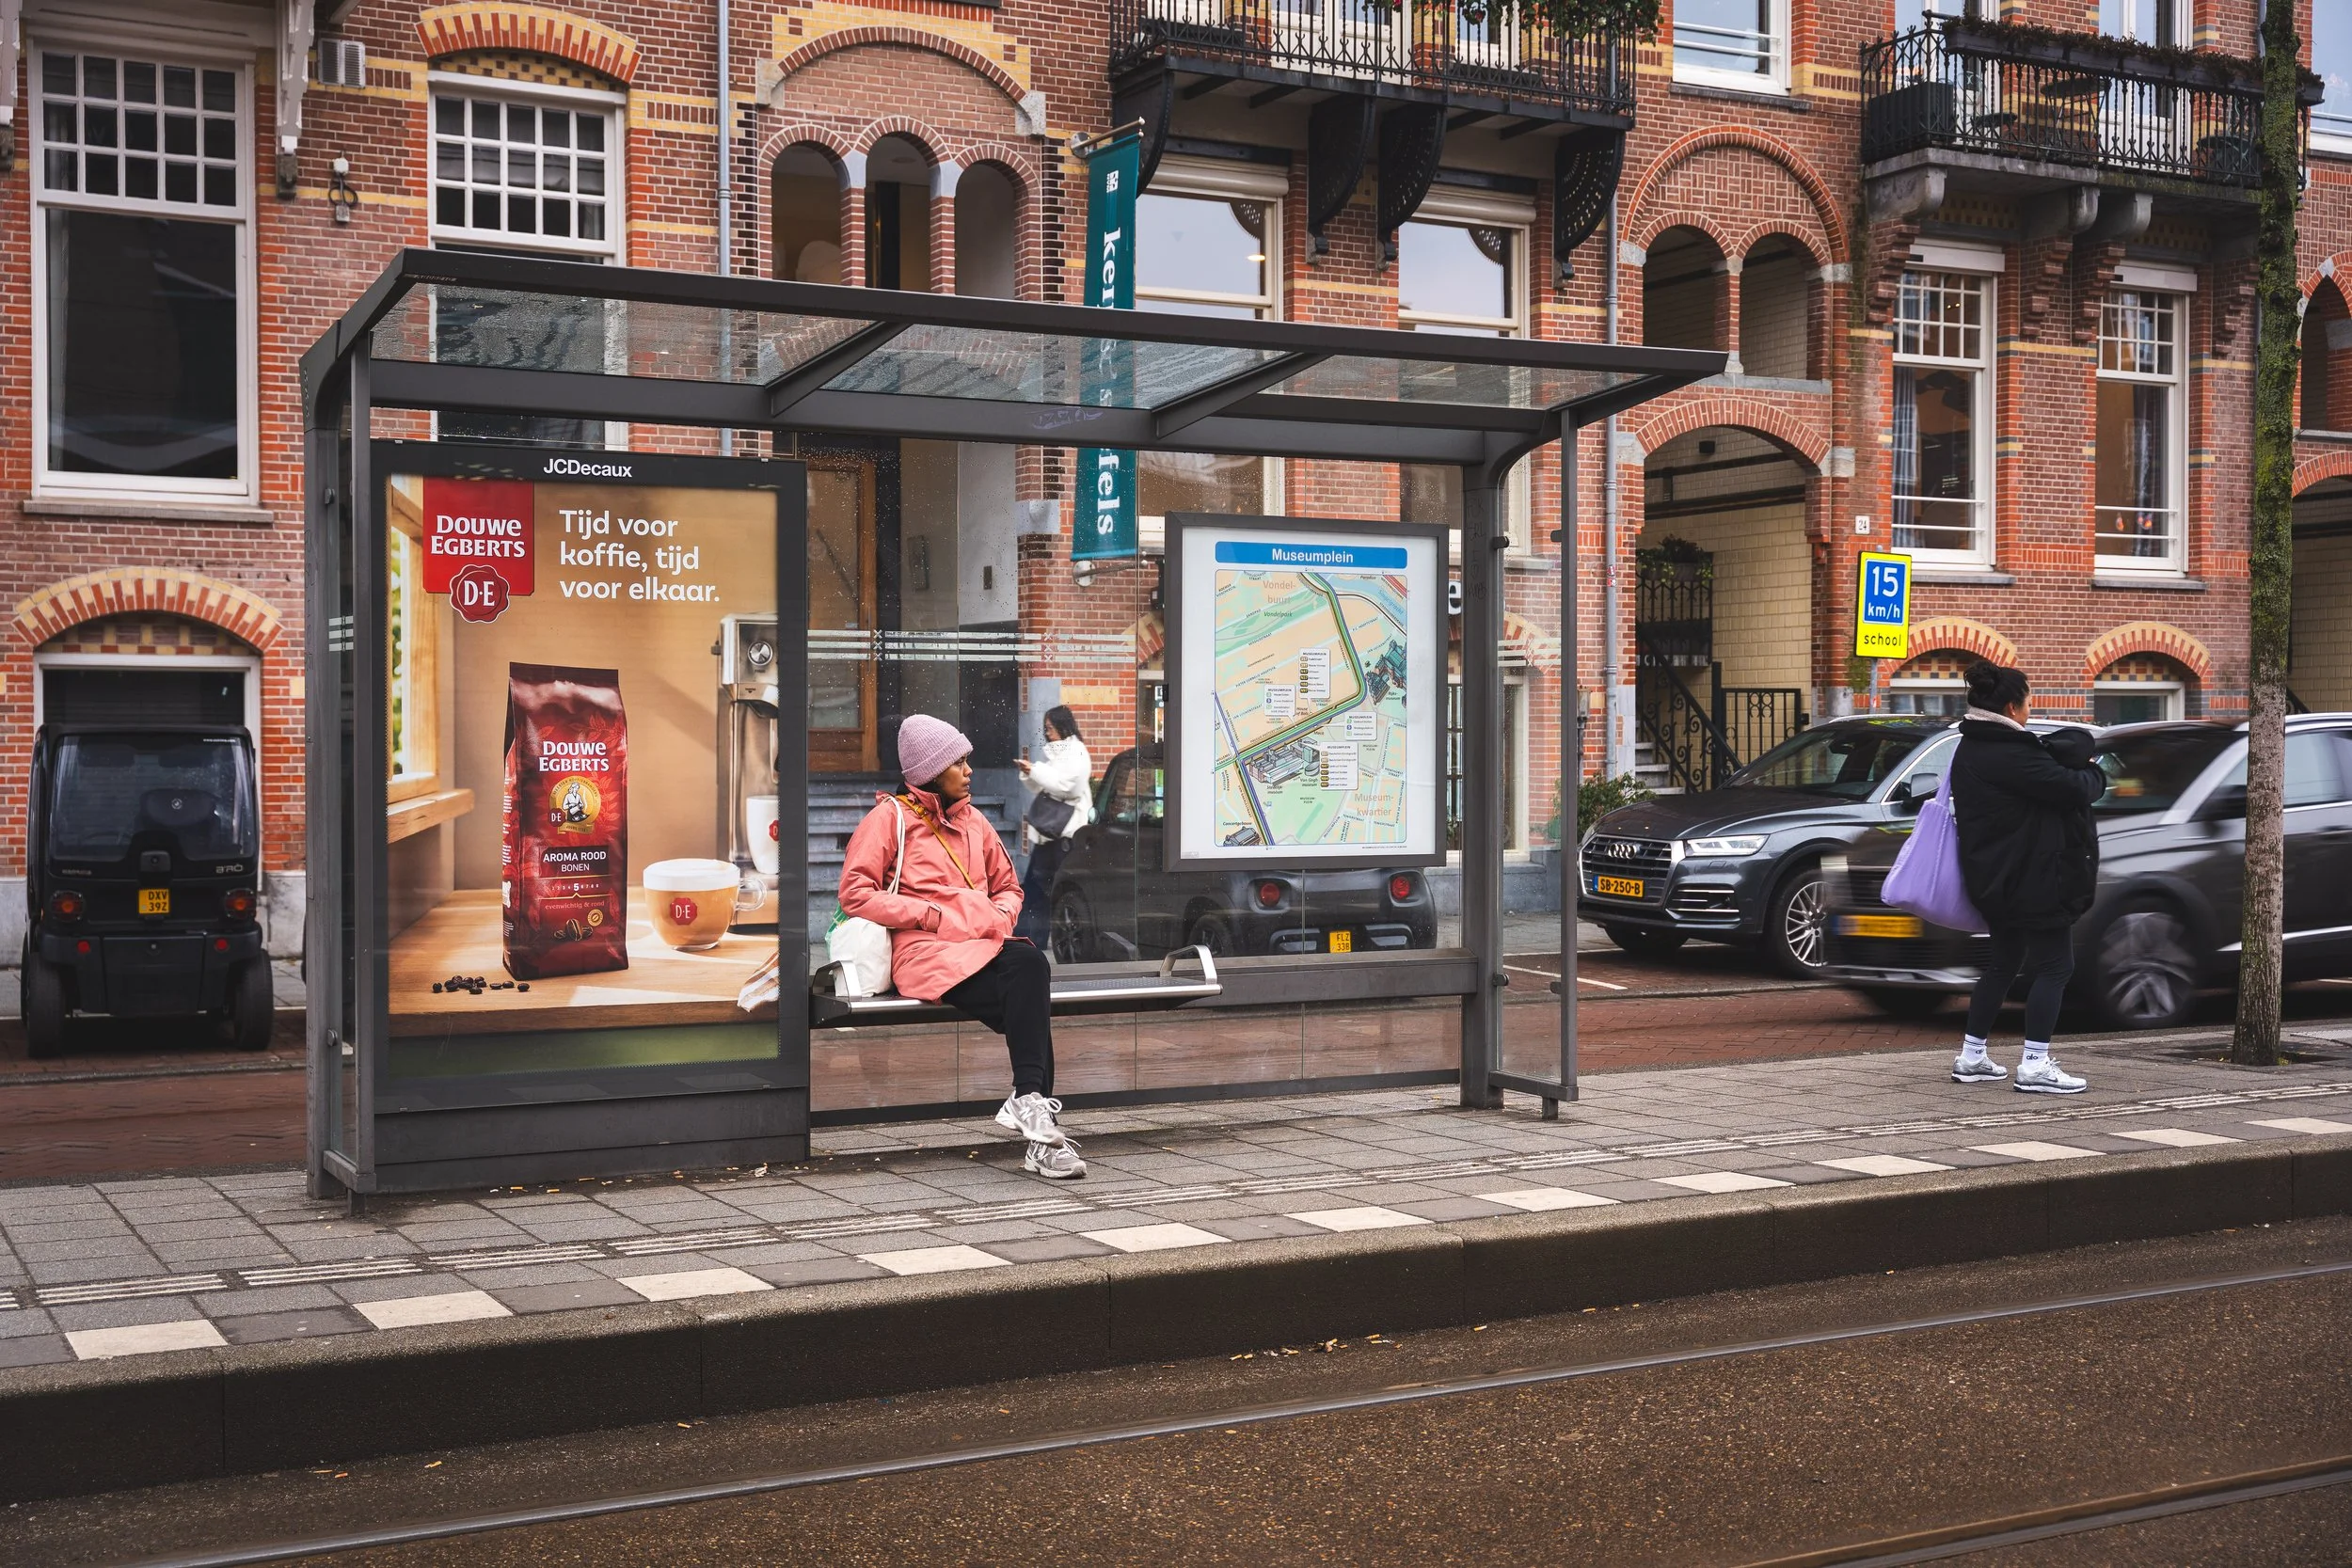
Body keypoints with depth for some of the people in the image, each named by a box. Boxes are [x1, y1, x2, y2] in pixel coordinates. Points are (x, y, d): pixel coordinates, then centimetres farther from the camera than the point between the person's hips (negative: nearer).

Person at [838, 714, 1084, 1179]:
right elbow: (855, 893, -2)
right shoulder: (890, 817, 8)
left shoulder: (974, 821, 26)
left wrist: (1001, 915, 9)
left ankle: (1028, 1102, -35)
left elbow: (1007, 886, 34)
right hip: (928, 951, -5)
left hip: (985, 945, 5)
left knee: (1030, 963, -34)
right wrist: (932, 915, -10)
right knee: (1029, 1006, -32)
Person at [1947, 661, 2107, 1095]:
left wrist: (2078, 770, 1)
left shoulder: (1969, 750, 11)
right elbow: (2069, 787, -22)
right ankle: (2035, 1066, -5)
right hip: (2033, 878, -10)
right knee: (2053, 965, -2)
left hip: (1994, 876, 10)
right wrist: (2094, 774, -1)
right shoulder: (2010, 754, -21)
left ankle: (1972, 1056, 21)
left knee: (2003, 962, 18)